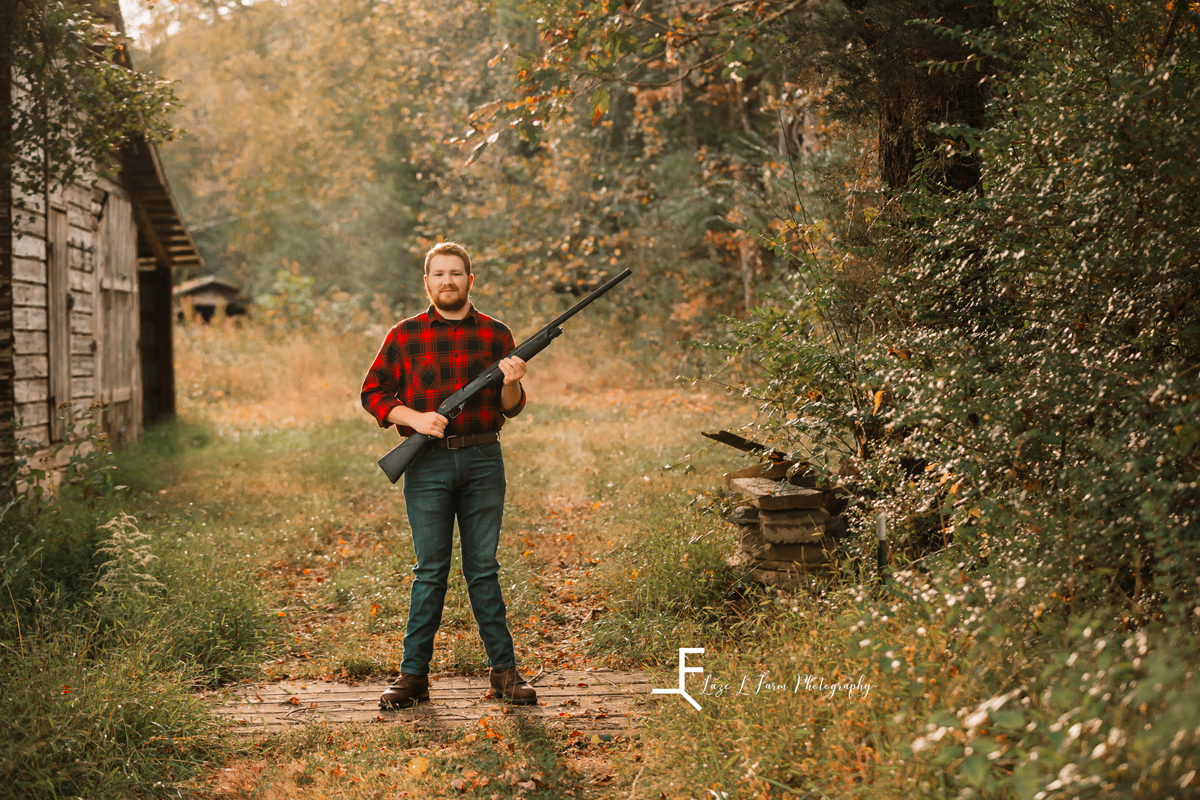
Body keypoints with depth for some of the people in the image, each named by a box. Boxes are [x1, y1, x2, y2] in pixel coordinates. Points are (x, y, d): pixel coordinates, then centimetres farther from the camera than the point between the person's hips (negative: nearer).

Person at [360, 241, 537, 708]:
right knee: (430, 570, 2)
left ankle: (504, 670, 11)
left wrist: (511, 383, -14)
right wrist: (414, 417, -11)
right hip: (429, 463, -1)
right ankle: (414, 675, 10)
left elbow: (510, 408, 8)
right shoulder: (406, 335, 4)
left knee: (484, 569, 5)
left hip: (483, 461, 1)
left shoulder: (496, 334, 7)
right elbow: (373, 392, 5)